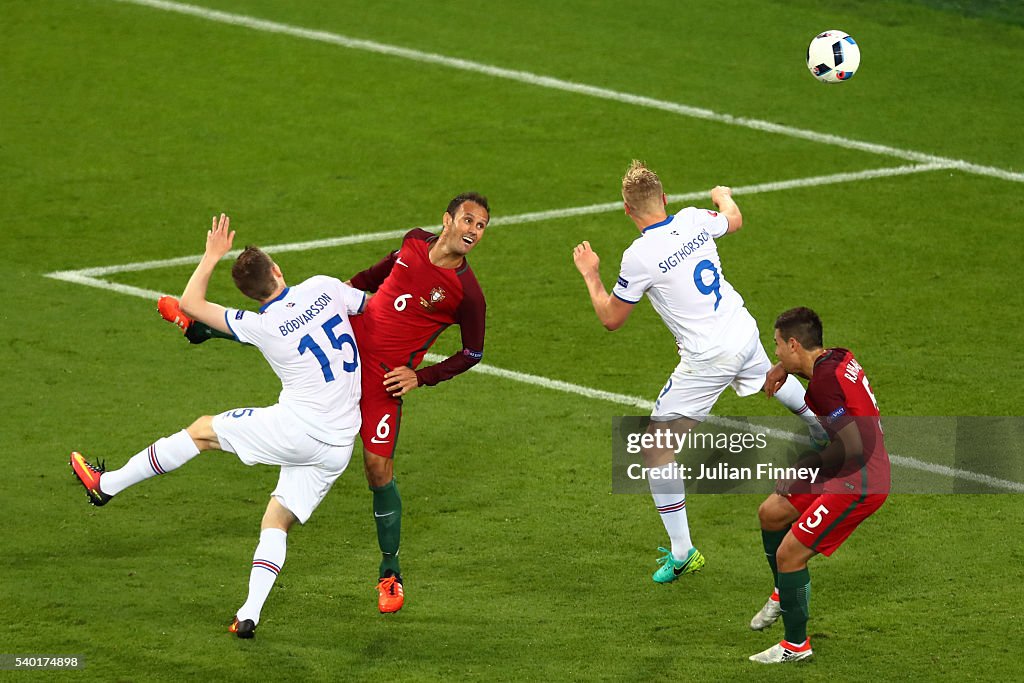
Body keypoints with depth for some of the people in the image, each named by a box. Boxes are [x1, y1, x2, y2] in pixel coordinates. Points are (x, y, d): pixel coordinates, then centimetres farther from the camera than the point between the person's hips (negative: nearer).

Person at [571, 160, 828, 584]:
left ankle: (682, 551, -3)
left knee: (656, 446, 1)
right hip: (744, 334, 7)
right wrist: (724, 196, 45)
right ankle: (820, 422, 70)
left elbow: (611, 319, -8)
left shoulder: (639, 257, -21)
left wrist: (590, 275, 7)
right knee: (770, 376, 41)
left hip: (706, 358, -7)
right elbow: (734, 220, 22)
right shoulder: (693, 221, -4)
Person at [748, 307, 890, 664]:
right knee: (770, 513, 21)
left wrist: (806, 467, -18)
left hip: (857, 484, -10)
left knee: (789, 554, -5)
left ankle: (796, 645, 10)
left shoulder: (825, 381, -25)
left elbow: (853, 445, -30)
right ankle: (782, 595, 42)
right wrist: (785, 368, 15)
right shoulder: (840, 358, 3)